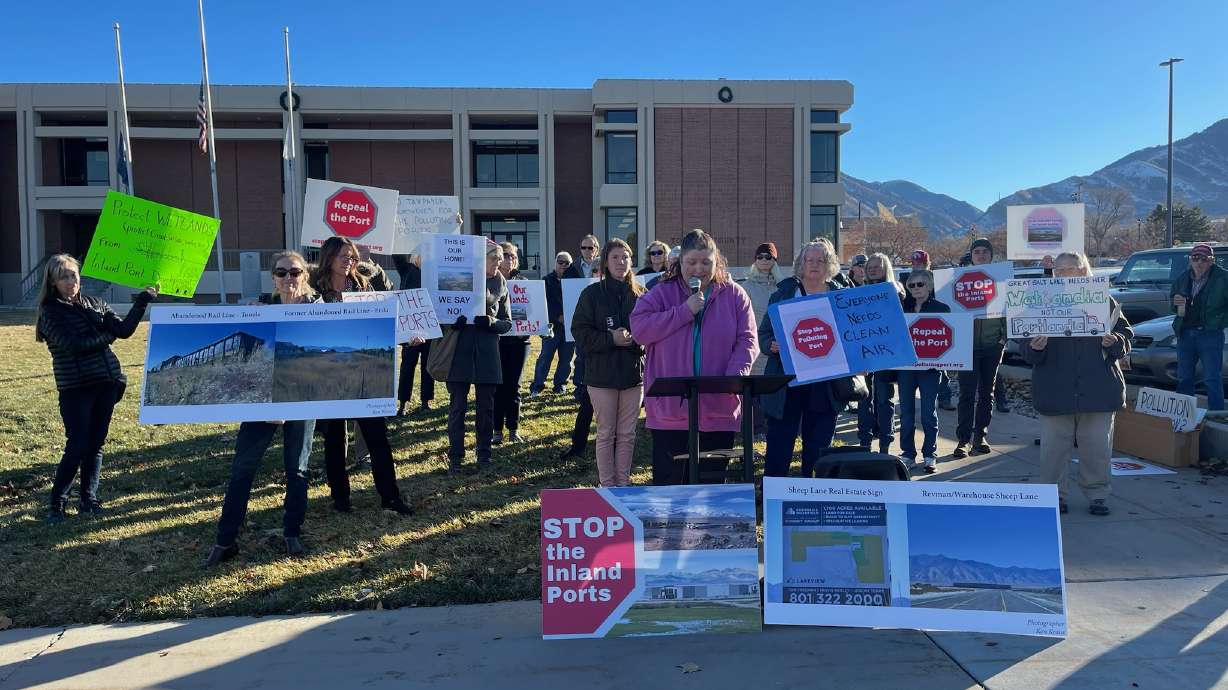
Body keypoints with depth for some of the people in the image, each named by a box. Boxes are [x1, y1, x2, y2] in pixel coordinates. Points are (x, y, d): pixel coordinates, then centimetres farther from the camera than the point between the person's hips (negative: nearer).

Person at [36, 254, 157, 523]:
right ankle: (56, 503, 10)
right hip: (75, 388, -4)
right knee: (78, 447, -6)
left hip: (106, 383, 5)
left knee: (96, 444, 9)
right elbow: (73, 344, -16)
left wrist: (142, 302, -10)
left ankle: (88, 500, 19)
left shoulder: (94, 304, 10)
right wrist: (105, 336, -3)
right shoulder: (50, 312, -4)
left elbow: (124, 329, 0)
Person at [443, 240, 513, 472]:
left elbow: (507, 322, 9)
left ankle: (484, 456, 18)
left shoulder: (500, 284, 8)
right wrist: (452, 321, -16)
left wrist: (491, 322, -11)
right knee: (457, 405, 1)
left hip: (487, 351, 2)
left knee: (486, 406, 6)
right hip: (459, 350, -2)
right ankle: (455, 457, 11)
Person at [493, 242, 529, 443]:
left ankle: (513, 429, 15)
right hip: (496, 338, -2)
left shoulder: (522, 281, 9)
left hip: (518, 338, 2)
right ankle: (497, 430, 10)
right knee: (497, 385, 2)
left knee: (513, 385, 7)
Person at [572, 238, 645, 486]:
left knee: (627, 434, 9)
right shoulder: (593, 293, -2)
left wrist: (639, 339, -11)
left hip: (633, 372, 3)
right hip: (602, 373, -2)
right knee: (606, 434, 5)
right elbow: (580, 332, -5)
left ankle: (623, 483, 21)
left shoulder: (640, 294, 6)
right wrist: (611, 339, -17)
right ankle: (607, 485, 15)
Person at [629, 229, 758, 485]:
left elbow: (747, 340, 1)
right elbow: (639, 328, -10)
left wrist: (737, 374, -17)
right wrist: (684, 311, -14)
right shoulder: (661, 293, 5)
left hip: (719, 410, 1)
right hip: (670, 410, -1)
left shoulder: (734, 295, 7)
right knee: (669, 482, 5)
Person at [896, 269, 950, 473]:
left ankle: (930, 454, 13)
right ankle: (908, 453, 17)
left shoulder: (941, 308, 1)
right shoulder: (902, 308, 9)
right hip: (905, 366, 3)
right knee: (906, 412, 7)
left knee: (929, 414, 2)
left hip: (929, 366, -3)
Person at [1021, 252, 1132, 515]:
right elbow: (1026, 348, 2)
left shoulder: (1104, 301, 7)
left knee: (1097, 446, 7)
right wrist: (1034, 348, -20)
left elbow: (1126, 336, 8)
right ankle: (1054, 494, 17)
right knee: (1054, 446, 4)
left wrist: (1114, 342, -14)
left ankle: (1096, 494, 21)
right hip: (1055, 390, 0)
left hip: (1098, 389, 1)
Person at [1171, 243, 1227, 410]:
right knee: (1184, 378, 13)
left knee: (1212, 380, -4)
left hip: (1210, 334, -5)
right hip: (1185, 333, 5)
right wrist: (1175, 302, 0)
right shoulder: (1183, 278, 8)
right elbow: (1172, 298, 22)